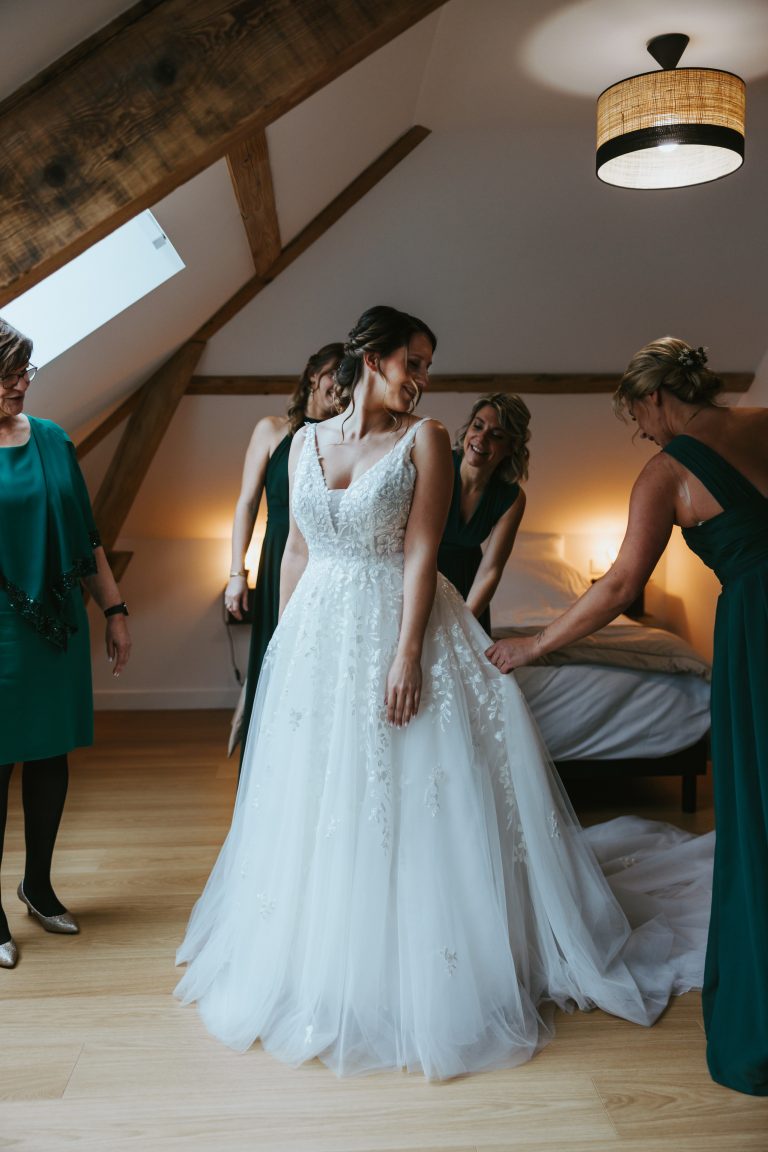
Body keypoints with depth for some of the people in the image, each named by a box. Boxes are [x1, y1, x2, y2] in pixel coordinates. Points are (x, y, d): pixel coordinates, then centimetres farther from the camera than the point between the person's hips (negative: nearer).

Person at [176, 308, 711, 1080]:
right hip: (317, 639, 4)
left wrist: (406, 654, -17)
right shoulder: (306, 442, 9)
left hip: (395, 630, -4)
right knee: (313, 805, 12)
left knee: (404, 808, 2)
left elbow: (421, 553, -10)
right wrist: (283, 639, 10)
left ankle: (415, 984, 20)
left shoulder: (423, 439, -3)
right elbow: (296, 548, 12)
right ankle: (317, 975, 33)